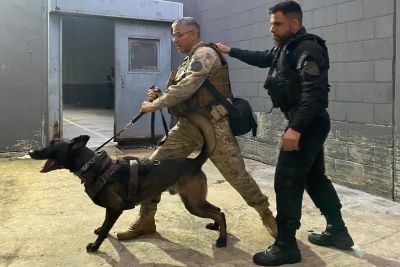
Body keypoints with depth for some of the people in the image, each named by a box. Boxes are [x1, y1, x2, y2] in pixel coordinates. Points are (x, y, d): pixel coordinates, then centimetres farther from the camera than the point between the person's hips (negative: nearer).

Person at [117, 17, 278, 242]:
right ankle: (146, 221, 13)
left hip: (213, 125, -8)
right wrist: (160, 96, 3)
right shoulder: (189, 61, 19)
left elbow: (186, 89, -21)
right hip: (188, 125, 8)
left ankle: (266, 214, 22)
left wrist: (155, 104, -11)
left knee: (238, 175, -1)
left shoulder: (205, 53, -9)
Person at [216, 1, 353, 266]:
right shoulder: (285, 48, 15)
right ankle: (337, 231, 29)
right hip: (306, 124, 10)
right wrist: (230, 51, 28)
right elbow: (261, 58, 31)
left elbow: (314, 93, -27)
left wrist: (295, 128, -32)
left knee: (287, 181, -9)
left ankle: (286, 246, 0)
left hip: (308, 124, -10)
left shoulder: (308, 50, -16)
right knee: (314, 177, 16)